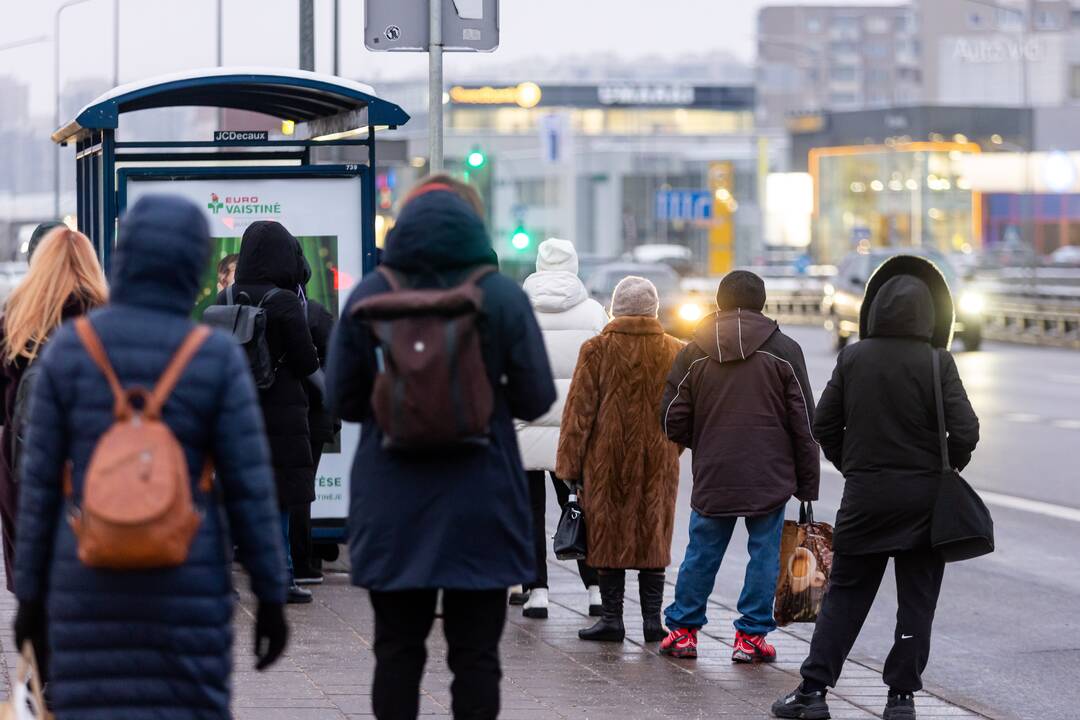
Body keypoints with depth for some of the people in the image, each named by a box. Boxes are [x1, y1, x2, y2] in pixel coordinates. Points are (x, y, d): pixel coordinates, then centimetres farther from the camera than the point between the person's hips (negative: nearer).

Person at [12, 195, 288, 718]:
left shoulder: (68, 350, -5)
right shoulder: (216, 358, -8)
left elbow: (40, 481, -2)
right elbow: (250, 490, -7)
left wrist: (30, 595, 7)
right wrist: (271, 598, 2)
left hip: (92, 582, 1)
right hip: (184, 586, -1)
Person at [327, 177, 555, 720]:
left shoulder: (368, 297, -2)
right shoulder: (502, 297, -6)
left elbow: (341, 400, 2)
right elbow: (535, 399, -3)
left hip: (392, 504, 1)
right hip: (479, 505, -1)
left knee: (397, 649, 9)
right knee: (475, 651, 5)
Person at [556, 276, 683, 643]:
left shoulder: (597, 350, -6)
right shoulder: (676, 352, 2)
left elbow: (579, 411, -5)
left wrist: (570, 465, -1)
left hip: (607, 461, -2)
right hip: (659, 462, 2)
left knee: (609, 537, 5)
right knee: (653, 537, 8)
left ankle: (611, 617, 5)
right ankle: (652, 618, 8)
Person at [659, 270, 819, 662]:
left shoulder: (694, 352, 3)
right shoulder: (784, 351, -1)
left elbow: (672, 421, 4)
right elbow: (804, 424, -1)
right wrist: (807, 484, 4)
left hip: (712, 478, 2)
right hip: (770, 479, -2)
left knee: (701, 553, 11)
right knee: (764, 554, 5)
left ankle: (682, 629, 16)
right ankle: (751, 635, 5)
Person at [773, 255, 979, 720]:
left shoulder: (853, 359, -2)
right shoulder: (936, 364, -10)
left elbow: (824, 425, 3)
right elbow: (965, 431, -13)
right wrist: (946, 467, 5)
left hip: (865, 493, 2)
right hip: (924, 495, -2)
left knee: (845, 594, 10)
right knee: (917, 600, 7)